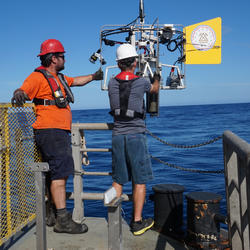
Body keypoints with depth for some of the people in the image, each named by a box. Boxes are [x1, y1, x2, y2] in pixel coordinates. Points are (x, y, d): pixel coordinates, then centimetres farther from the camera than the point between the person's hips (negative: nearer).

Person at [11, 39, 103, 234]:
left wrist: (94, 76, 46)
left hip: (61, 132, 10)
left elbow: (77, 81, 38)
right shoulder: (38, 77, -8)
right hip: (50, 131, -10)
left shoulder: (59, 78, 21)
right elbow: (24, 90, -23)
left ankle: (52, 216, 23)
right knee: (60, 172, -14)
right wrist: (19, 94, -45)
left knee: (60, 173, 13)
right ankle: (63, 220, -11)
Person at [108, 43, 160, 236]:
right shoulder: (141, 82, -5)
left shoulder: (112, 83, 4)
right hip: (136, 135, -4)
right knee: (140, 180, 5)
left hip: (118, 135, 4)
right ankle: (137, 222, 9)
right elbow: (155, 89, 18)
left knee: (118, 180, 13)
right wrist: (157, 79, 41)